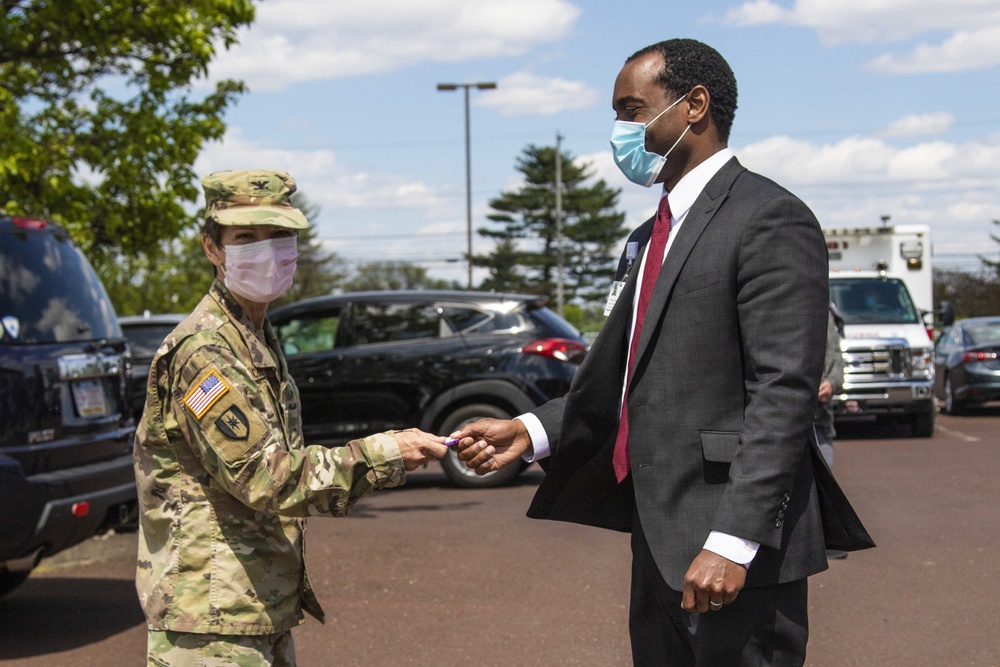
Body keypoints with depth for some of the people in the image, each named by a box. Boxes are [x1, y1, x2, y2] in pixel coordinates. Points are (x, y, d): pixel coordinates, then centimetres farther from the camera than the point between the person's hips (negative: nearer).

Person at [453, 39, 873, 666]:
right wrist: (531, 432, 3)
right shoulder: (653, 236, 19)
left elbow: (782, 394, -19)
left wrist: (732, 542, -24)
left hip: (735, 548, -9)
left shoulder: (770, 220, -11)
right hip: (661, 546, 9)